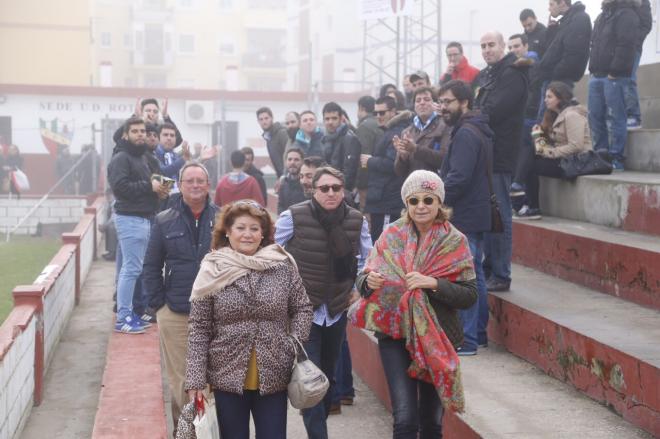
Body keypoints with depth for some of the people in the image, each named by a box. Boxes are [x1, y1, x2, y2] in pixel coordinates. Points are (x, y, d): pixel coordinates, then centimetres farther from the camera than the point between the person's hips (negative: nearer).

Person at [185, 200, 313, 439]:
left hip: (273, 377, 1)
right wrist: (195, 380, -7)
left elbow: (302, 308, 9)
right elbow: (199, 329, -4)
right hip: (228, 377, -1)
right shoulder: (212, 270, -5)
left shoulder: (283, 265, -1)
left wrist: (294, 344, -6)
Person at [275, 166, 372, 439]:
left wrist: (357, 289, 10)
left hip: (337, 311, 4)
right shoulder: (294, 217, -14)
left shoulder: (357, 220, -3)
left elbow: (367, 258, 15)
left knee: (328, 376, 15)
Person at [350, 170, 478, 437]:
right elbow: (362, 282, 3)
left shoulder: (455, 242, -2)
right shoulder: (391, 236, 0)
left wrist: (433, 283, -21)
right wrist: (369, 281, -20)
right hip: (395, 334, 0)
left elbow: (469, 296, -7)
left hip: (437, 338, 1)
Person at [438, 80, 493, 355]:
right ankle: (478, 333, 24)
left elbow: (458, 177, -23)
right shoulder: (476, 130, 17)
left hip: (463, 218, -11)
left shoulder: (466, 134, -16)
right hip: (476, 215, 11)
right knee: (475, 276, 15)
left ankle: (466, 341, -3)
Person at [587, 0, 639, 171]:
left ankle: (616, 159, -4)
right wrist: (594, 70, 15)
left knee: (615, 118, -7)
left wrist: (614, 72, -18)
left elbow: (626, 46, -15)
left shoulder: (626, 14, -5)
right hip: (597, 75, 8)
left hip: (614, 77, -8)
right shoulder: (602, 17, 22)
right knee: (595, 117, 7)